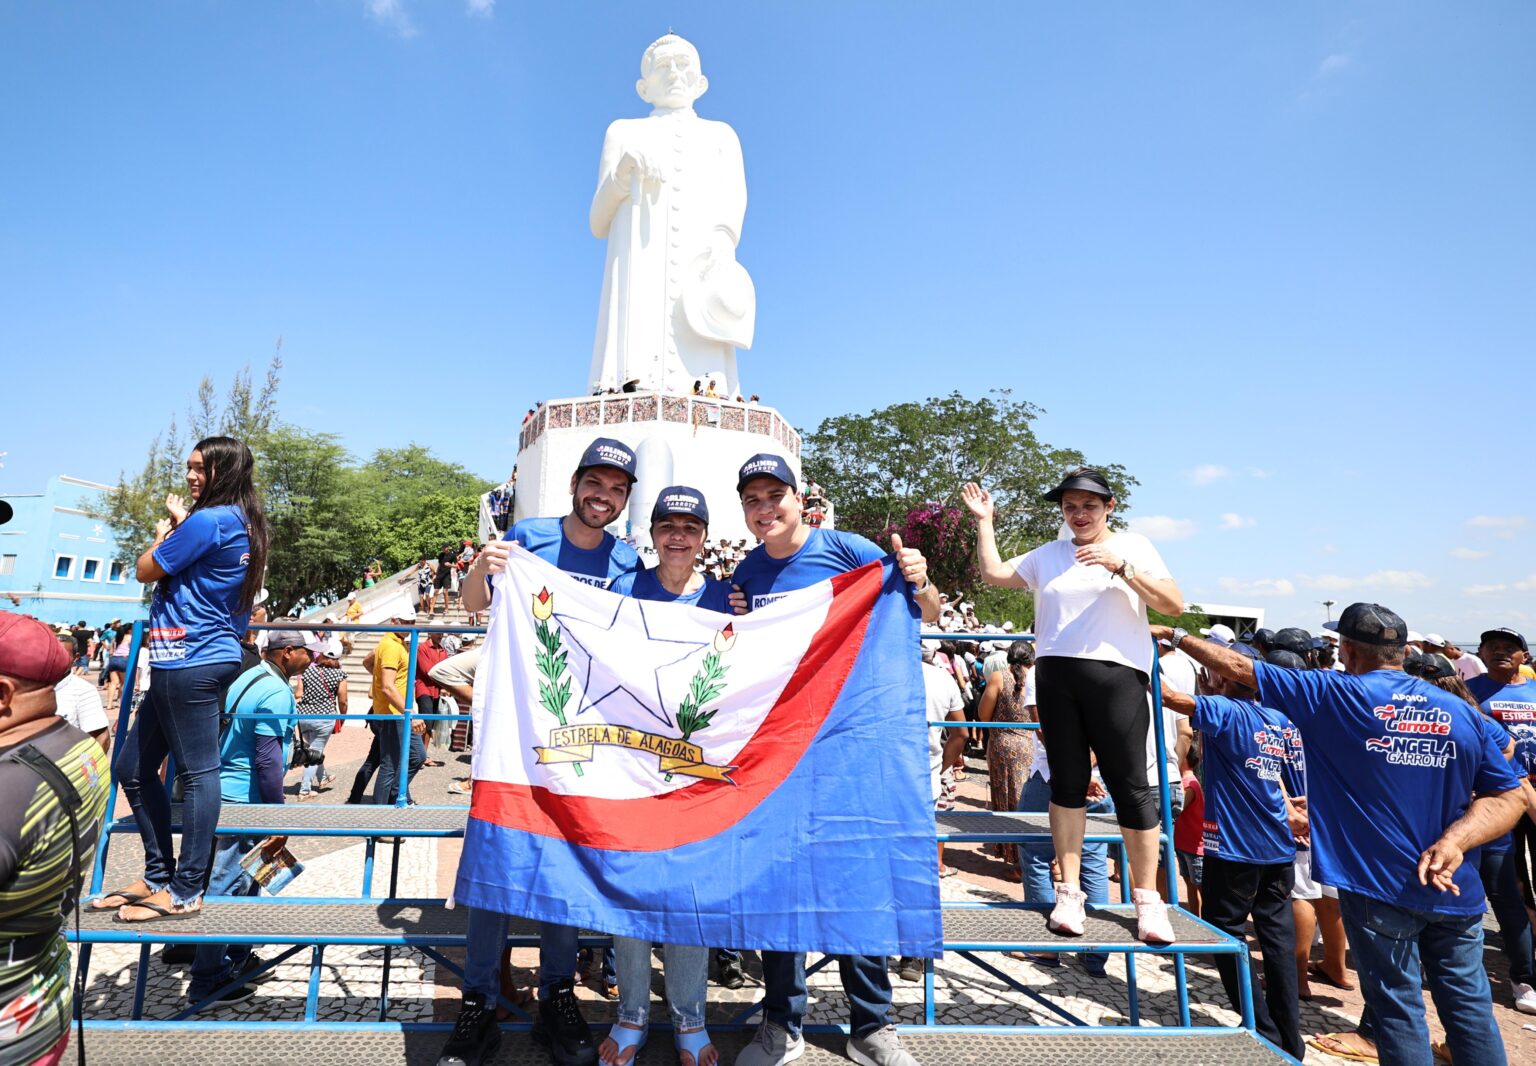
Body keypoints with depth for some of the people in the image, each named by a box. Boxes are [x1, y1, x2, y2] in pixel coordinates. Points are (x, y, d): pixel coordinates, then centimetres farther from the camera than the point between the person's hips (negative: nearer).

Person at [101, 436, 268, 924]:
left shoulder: (207, 520, -13)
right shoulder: (243, 525, 16)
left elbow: (147, 570, -4)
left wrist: (164, 532, 13)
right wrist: (178, 526, 16)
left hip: (190, 662, -10)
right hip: (212, 654, 10)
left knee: (197, 770, -4)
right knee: (132, 767, 16)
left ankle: (185, 892, 3)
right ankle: (159, 875, 23)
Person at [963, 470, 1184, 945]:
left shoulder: (1134, 546, 6)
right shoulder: (1048, 555, 14)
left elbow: (1174, 604, -4)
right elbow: (993, 573, 16)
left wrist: (1122, 567, -16)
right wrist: (984, 521, 15)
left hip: (1116, 674, -3)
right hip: (1056, 675, 3)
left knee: (1131, 784, -2)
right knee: (1067, 782, 6)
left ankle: (1147, 900, 9)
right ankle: (1069, 893, 13)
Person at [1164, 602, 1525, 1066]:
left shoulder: (1333, 695, -10)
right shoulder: (1461, 712, 2)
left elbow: (1238, 668, -5)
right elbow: (1509, 797, 0)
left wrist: (1177, 635, 6)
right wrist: (1455, 839, -11)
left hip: (1379, 888, -4)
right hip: (1456, 890, 4)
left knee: (1398, 1009, 8)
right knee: (1469, 1006, 16)